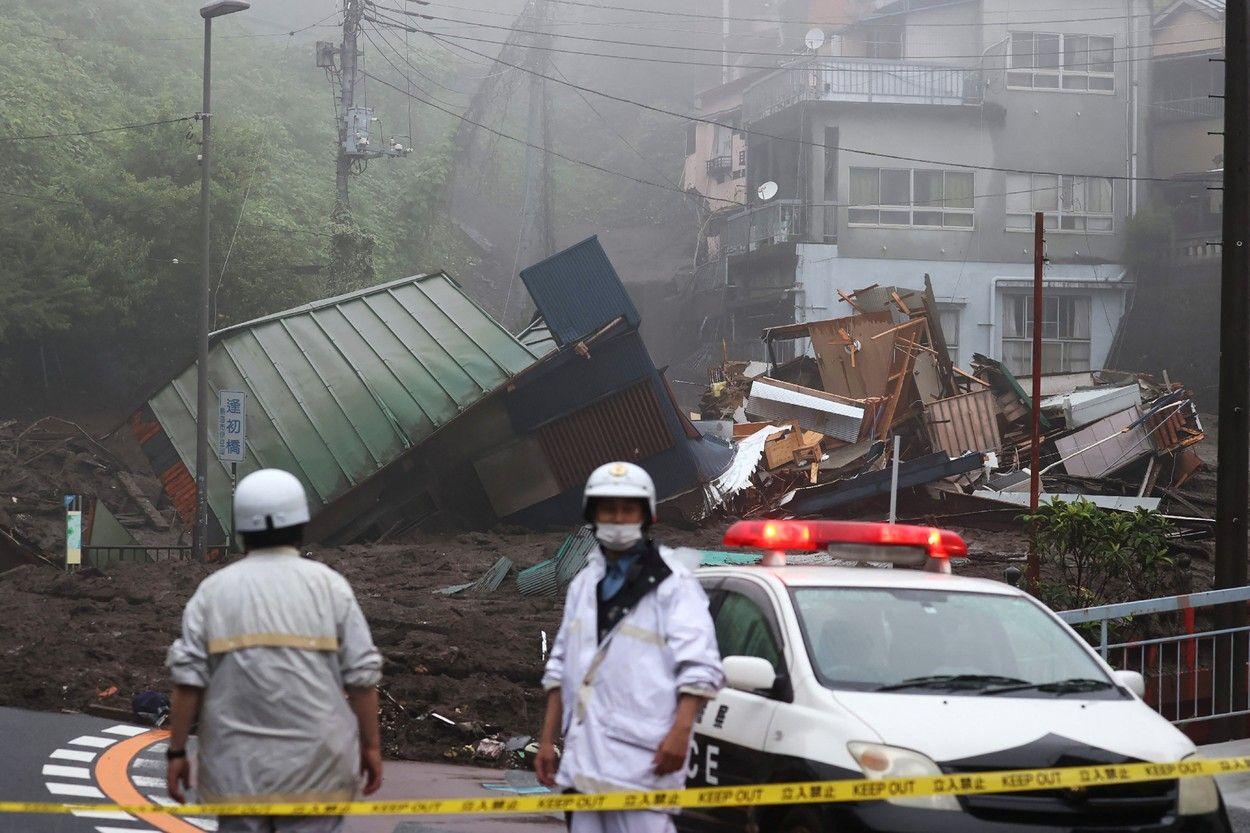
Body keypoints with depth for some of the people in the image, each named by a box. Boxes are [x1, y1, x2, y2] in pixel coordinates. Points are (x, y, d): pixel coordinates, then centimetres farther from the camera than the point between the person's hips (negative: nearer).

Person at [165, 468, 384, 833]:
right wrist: (371, 746, 4)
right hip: (315, 762, -1)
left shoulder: (214, 589, 2)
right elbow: (361, 675, -4)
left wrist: (177, 752, 2)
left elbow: (188, 679, -4)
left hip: (238, 764, 1)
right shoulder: (329, 586, -1)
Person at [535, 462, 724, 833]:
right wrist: (547, 739, 19)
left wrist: (680, 730, -20)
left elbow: (699, 665, -9)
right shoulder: (584, 583, 20)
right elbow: (560, 667, 24)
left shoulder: (671, 581, -2)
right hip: (583, 754, 7)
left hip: (642, 755, -7)